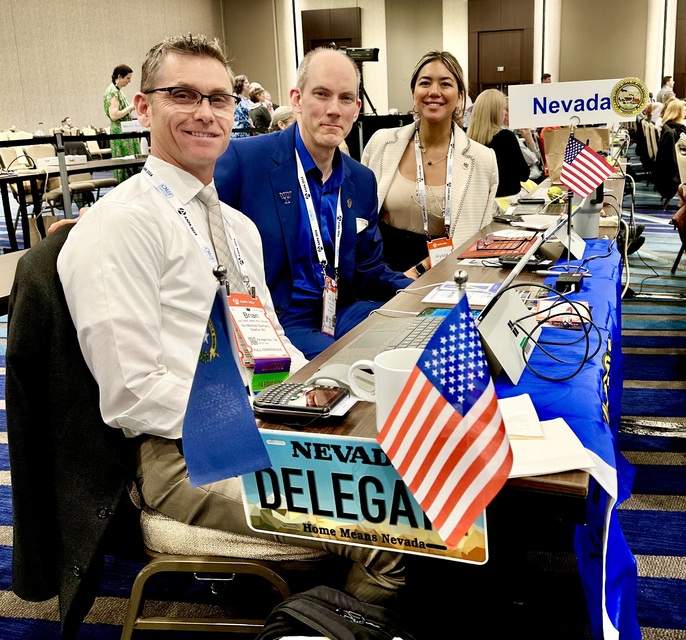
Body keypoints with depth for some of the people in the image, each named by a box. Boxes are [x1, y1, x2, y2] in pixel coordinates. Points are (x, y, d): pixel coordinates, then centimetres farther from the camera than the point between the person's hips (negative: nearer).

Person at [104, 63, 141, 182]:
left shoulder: (117, 91, 16)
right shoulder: (112, 92, -13)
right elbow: (114, 115, -22)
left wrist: (132, 108, 8)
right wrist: (130, 107, -14)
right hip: (120, 133, -10)